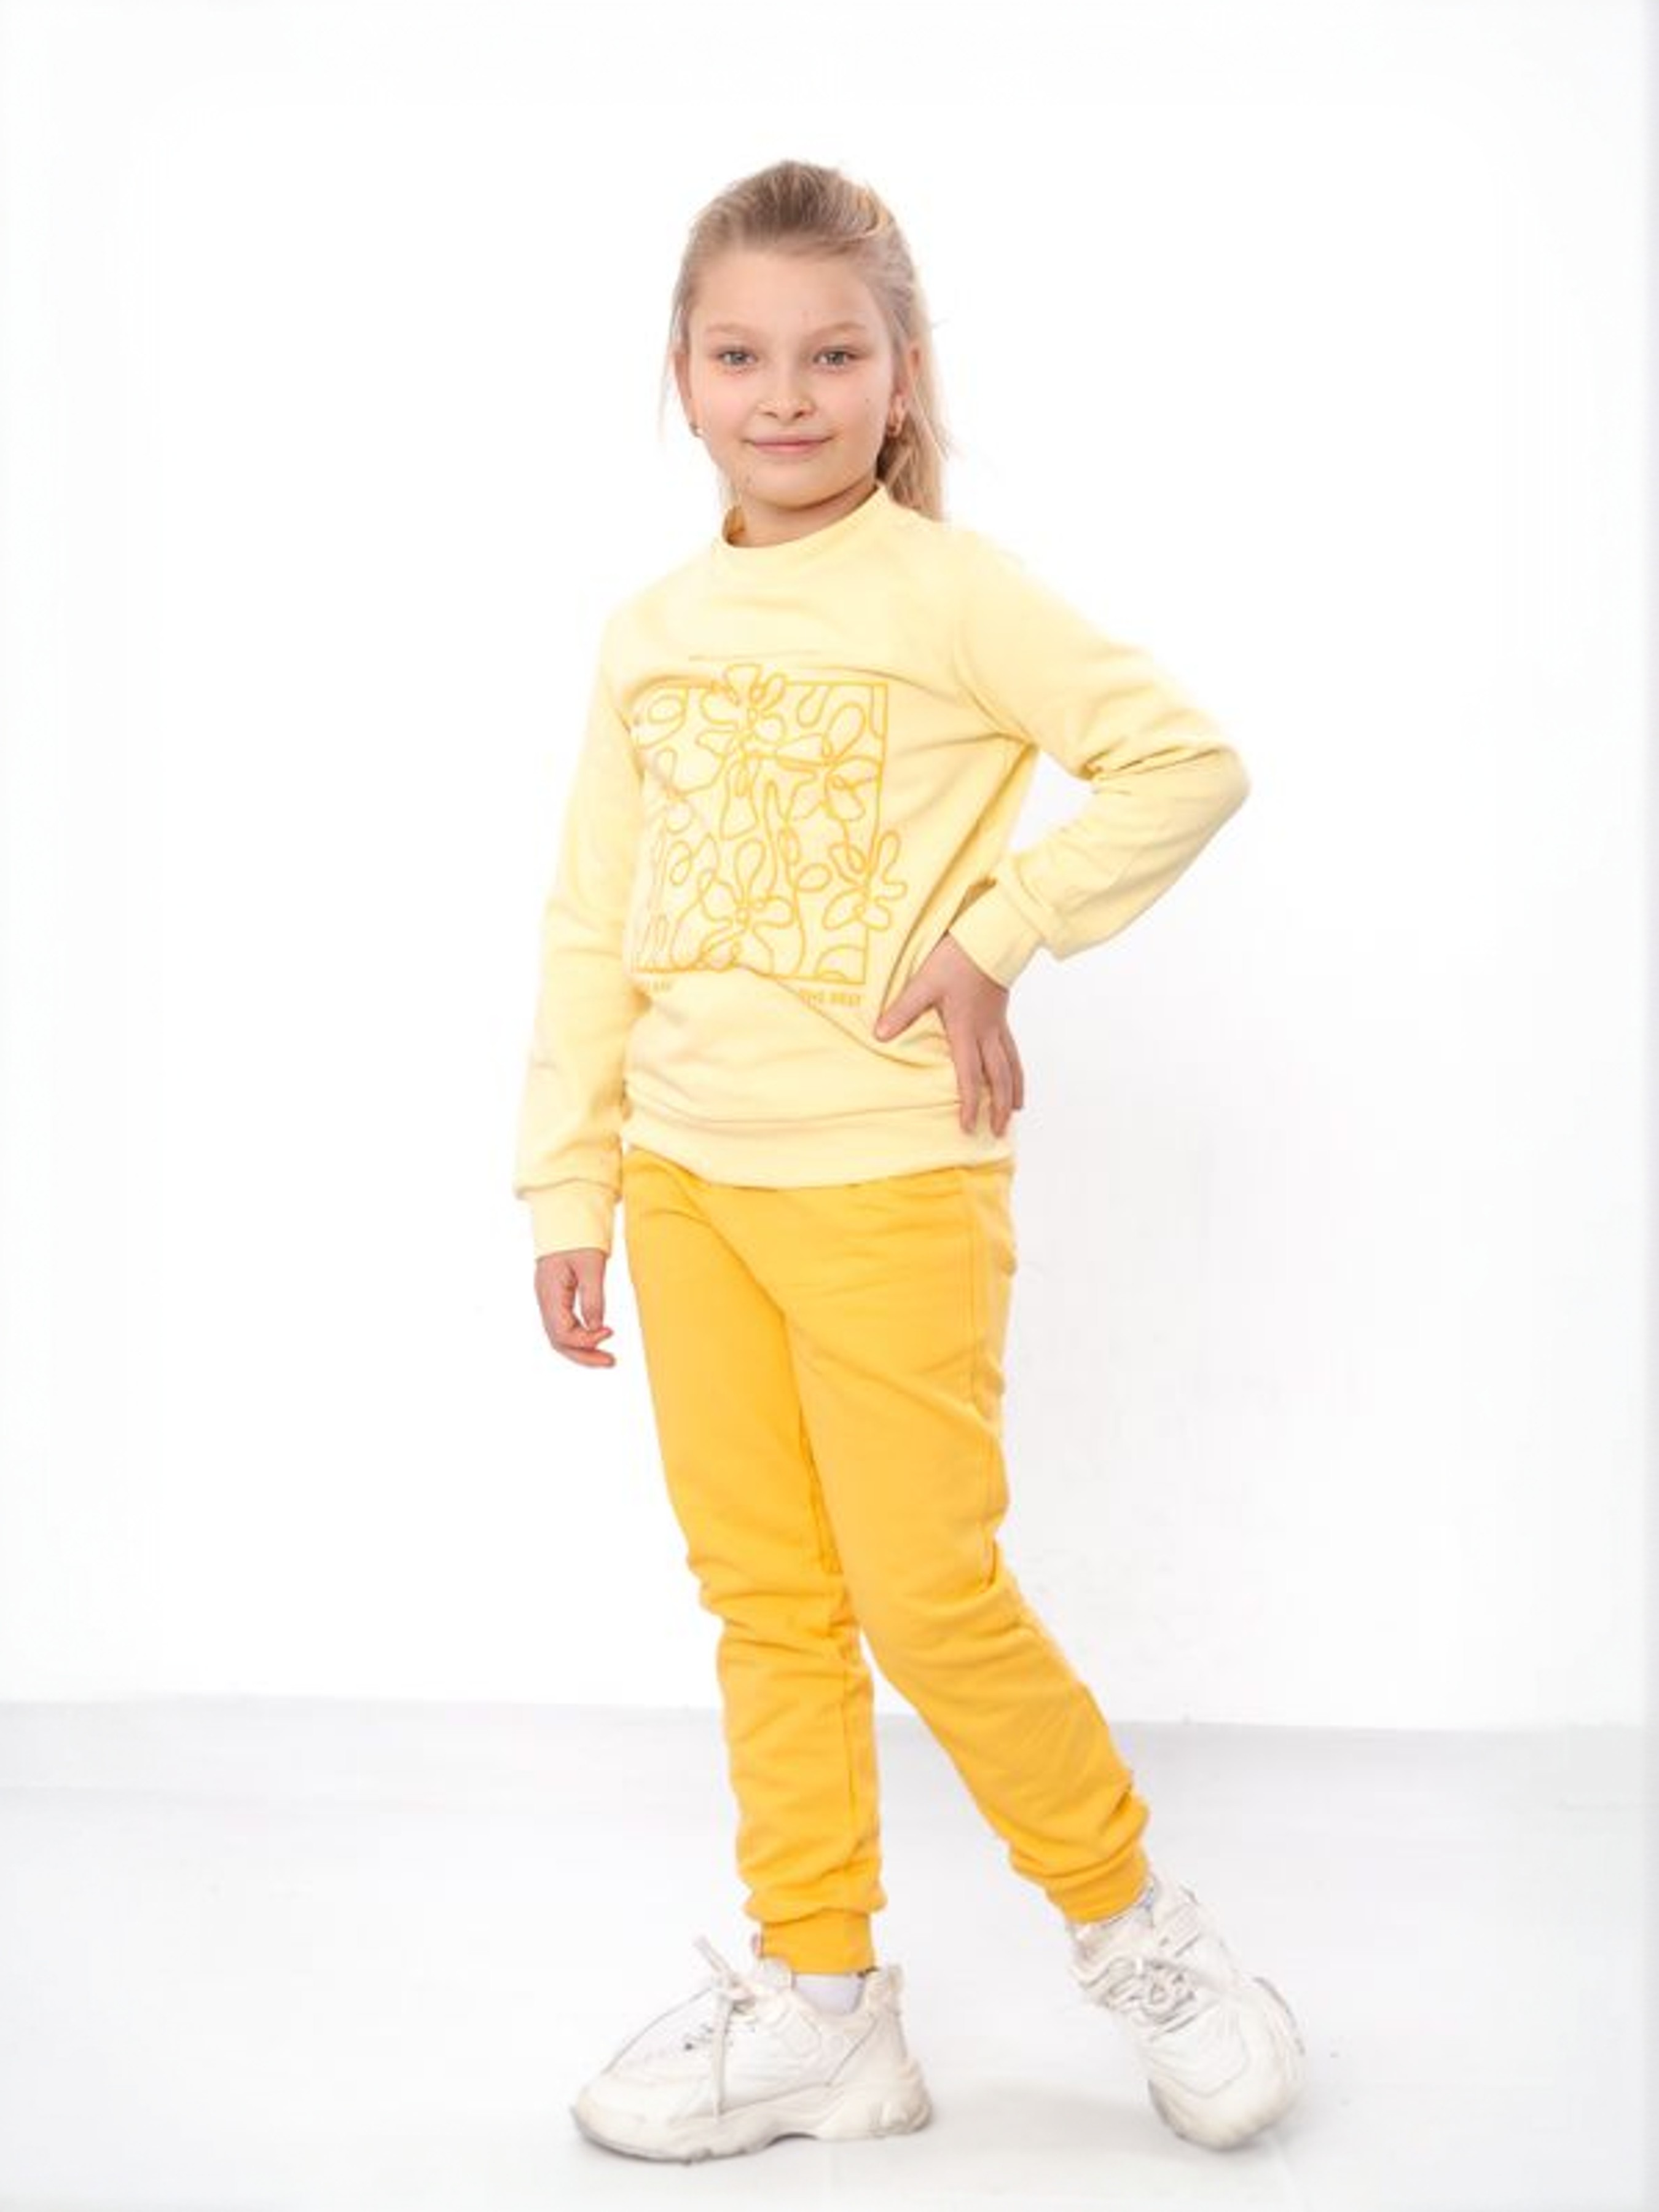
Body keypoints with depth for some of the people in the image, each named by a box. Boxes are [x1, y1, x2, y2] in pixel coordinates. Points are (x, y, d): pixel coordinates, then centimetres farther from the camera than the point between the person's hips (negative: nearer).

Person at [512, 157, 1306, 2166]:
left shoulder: (949, 595, -7)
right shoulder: (650, 632, 8)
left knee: (928, 1597, -1)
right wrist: (569, 1187, 9)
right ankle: (820, 2001, 24)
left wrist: (996, 935, -13)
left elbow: (1188, 760, -8)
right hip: (687, 1175, 6)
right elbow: (593, 926, 10)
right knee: (765, 1604, 11)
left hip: (887, 1177, -5)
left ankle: (1128, 1916, 24)